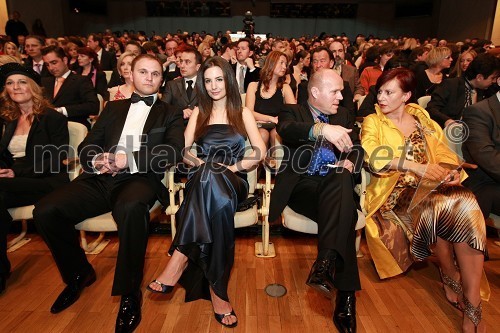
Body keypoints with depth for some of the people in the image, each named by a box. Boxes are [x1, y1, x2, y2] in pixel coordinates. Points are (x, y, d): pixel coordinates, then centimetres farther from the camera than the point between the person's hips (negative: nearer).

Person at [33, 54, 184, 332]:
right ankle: (79, 273, 10)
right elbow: (86, 146, 18)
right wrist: (96, 160, -6)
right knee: (45, 210, -17)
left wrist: (127, 159, -13)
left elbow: (174, 152, -3)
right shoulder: (113, 108, 26)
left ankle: (130, 293, -19)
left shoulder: (170, 114, 15)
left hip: (139, 179, -4)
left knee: (131, 207, -38)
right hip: (100, 179, 4)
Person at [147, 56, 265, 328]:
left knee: (213, 179, -41)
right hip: (204, 182, 1)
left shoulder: (243, 113, 15)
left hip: (233, 182, -1)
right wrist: (203, 163, -9)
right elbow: (184, 151, 12)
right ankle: (216, 288, -40)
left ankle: (180, 260, -39)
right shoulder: (198, 113, 20)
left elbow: (260, 151, 5)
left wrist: (233, 167, -11)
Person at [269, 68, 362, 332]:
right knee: (343, 212, -34)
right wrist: (321, 128, -39)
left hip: (335, 185, 3)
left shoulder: (345, 116, 24)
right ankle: (345, 293, -33)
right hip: (301, 185, -3)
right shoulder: (292, 111, 9)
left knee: (342, 177, -35)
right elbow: (287, 130, -17)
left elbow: (357, 148, 15)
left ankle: (325, 263, -44)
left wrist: (350, 162, -12)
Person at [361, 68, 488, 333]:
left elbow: (444, 154, 15)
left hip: (432, 185, 4)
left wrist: (453, 171, -9)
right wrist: (415, 166, -25)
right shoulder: (373, 122, 6)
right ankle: (450, 276, -5)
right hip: (396, 191, -3)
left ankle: (472, 302, -23)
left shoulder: (424, 121, 19)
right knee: (441, 207, -33)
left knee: (466, 204, -28)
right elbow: (370, 155, -14)